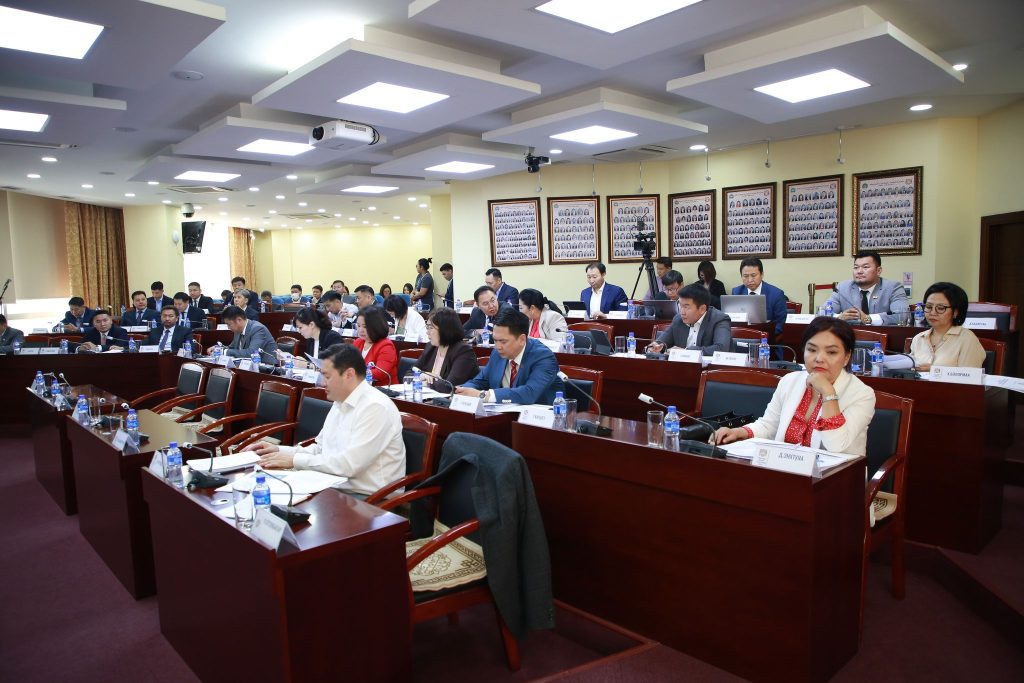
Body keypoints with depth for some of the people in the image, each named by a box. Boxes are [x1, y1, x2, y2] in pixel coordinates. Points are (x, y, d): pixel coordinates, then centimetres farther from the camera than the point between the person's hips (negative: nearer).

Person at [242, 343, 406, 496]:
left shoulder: (375, 407, -18)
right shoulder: (340, 403, 12)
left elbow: (349, 464, -24)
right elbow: (320, 449, 19)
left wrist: (295, 460, -16)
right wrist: (279, 450, 5)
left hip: (365, 499, -8)